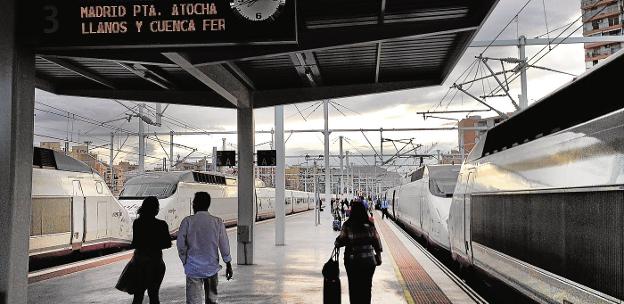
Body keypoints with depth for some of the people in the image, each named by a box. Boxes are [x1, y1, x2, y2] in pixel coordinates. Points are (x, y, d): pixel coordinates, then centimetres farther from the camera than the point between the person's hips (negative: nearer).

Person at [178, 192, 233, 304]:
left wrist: (185, 262, 8)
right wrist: (228, 265, 10)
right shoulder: (218, 222, -2)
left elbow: (181, 245, -6)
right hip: (212, 267, 2)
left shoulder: (187, 221, -7)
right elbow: (224, 246, 1)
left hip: (193, 268, -2)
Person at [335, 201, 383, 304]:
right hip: (368, 261, 1)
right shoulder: (370, 225, -5)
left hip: (352, 261, -1)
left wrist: (336, 243, 12)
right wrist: (378, 256, 11)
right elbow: (377, 242, -1)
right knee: (366, 287, 13)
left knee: (353, 287, 12)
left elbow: (341, 240, -11)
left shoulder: (347, 225, -11)